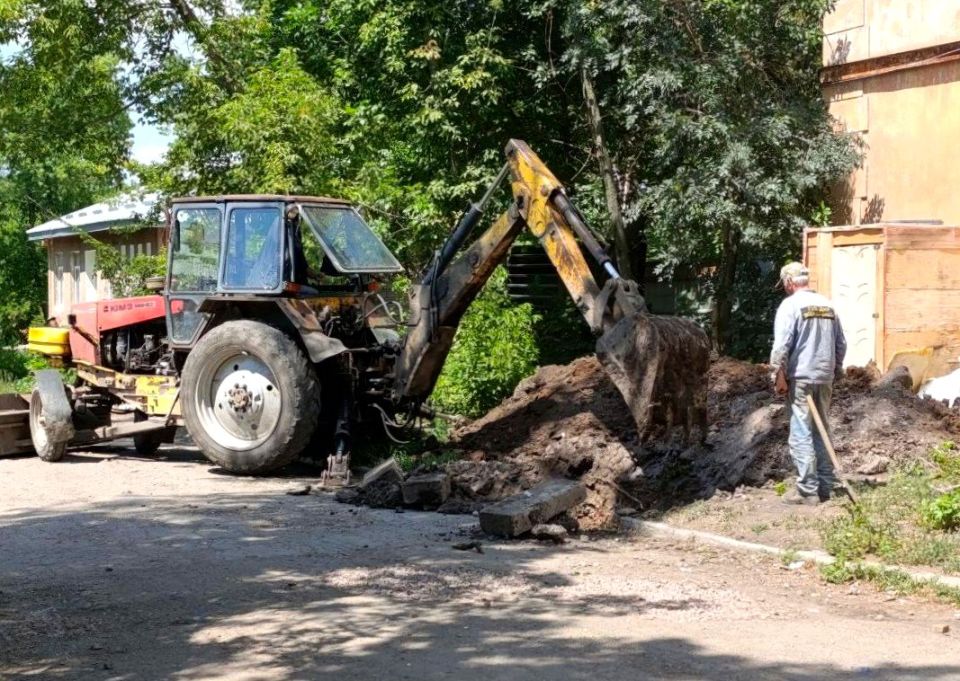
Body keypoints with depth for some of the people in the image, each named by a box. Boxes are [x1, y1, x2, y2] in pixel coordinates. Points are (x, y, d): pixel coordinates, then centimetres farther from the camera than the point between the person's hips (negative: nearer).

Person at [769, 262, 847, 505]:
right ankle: (825, 485, 17)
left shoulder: (790, 305, -8)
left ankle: (808, 490, -4)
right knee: (822, 432, 14)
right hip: (825, 378, 6)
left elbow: (781, 346, -15)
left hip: (801, 378, -6)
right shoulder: (827, 305, 11)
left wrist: (779, 377, -11)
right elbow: (841, 344, 14)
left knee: (801, 435, -3)